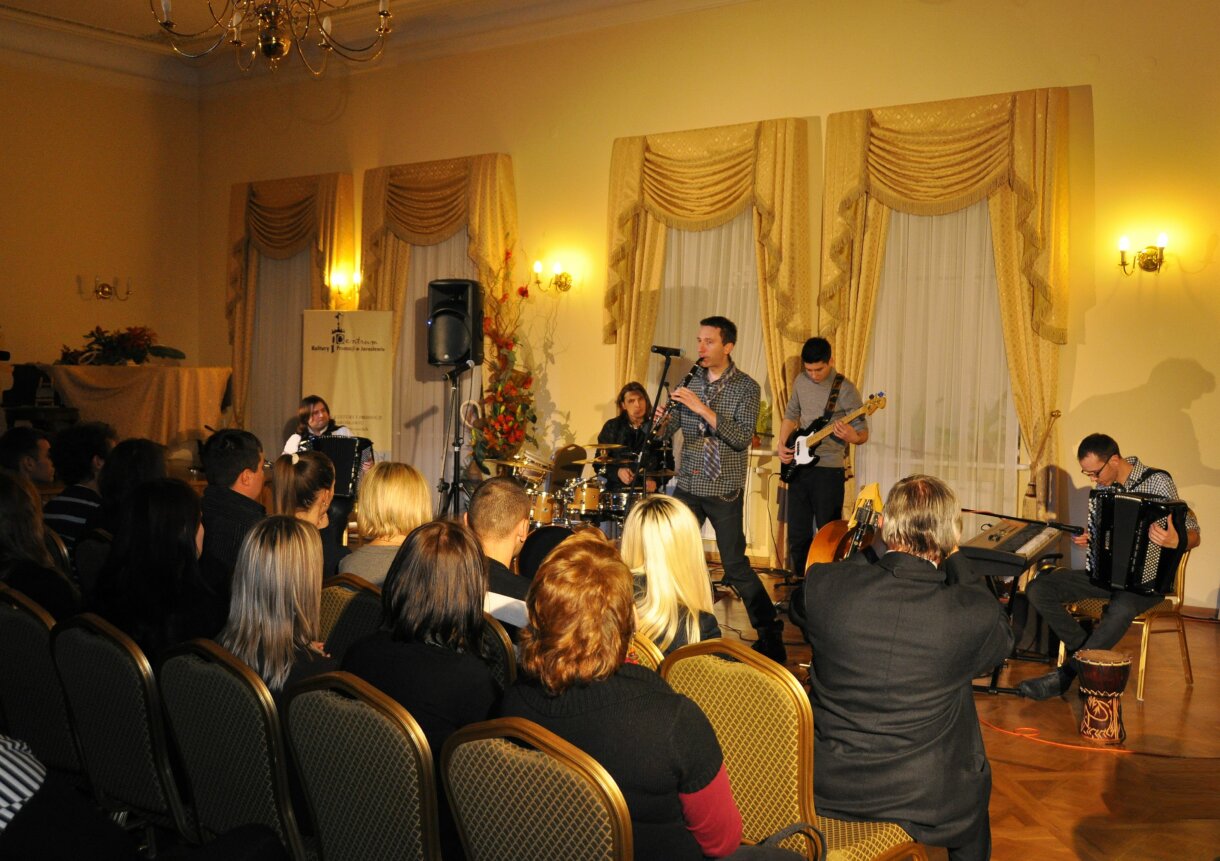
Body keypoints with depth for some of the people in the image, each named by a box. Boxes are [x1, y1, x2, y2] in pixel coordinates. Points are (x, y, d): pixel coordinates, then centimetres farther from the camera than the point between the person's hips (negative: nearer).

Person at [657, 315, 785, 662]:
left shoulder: (746, 387, -7)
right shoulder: (690, 382, 7)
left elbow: (743, 438, -19)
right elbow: (667, 431, 9)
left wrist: (702, 408, -25)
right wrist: (661, 421, -15)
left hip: (724, 490, -5)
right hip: (688, 486, 5)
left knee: (735, 565, -2)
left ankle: (771, 631, 13)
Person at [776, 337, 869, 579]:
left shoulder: (845, 389, -11)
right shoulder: (801, 381, 6)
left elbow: (863, 434, -8)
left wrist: (851, 437, -31)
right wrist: (782, 445, 4)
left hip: (828, 470, -5)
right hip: (799, 467, 5)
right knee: (797, 534, 11)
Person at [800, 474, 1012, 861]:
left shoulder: (822, 585, -19)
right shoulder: (971, 614, -22)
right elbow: (1003, 637, 3)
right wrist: (955, 558, 4)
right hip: (923, 797, -1)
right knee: (976, 777, 33)